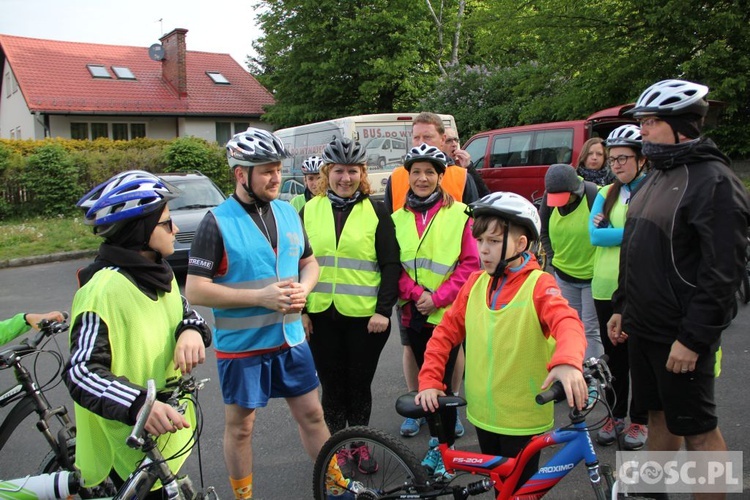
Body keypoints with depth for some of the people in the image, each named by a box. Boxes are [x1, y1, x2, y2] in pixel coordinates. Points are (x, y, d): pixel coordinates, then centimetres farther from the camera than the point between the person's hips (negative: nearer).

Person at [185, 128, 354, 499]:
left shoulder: (287, 212, 3)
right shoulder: (218, 223, -14)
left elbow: (309, 262, 14)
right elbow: (195, 290, -17)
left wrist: (303, 288, -8)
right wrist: (261, 296, -23)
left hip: (290, 339, 5)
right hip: (241, 345, -4)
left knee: (312, 414, 15)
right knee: (240, 426, 12)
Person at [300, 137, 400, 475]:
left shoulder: (376, 212, 0)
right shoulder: (310, 211, 6)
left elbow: (391, 265, -2)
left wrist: (384, 309, -10)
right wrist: (301, 309, 2)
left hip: (365, 316, -1)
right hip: (322, 315, 2)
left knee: (360, 384, 10)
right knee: (332, 384, 12)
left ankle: (360, 444, 30)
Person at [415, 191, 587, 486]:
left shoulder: (538, 284, -13)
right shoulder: (475, 283, 1)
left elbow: (566, 321, -30)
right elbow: (446, 332, 4)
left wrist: (567, 361, -51)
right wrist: (429, 381, -5)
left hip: (523, 418, -4)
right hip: (483, 412, 5)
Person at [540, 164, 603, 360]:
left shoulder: (594, 195, -20)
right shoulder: (549, 197, -3)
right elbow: (543, 231, 12)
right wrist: (553, 259, 6)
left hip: (592, 276, -5)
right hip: (564, 275, 5)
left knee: (591, 329, -3)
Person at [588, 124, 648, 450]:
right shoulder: (606, 194, 10)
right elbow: (594, 235, -3)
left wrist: (608, 230, -14)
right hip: (606, 286, 4)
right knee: (613, 355, 14)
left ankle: (639, 420, 24)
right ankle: (616, 416, 29)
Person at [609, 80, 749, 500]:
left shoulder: (713, 180, -15)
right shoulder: (658, 176, 13)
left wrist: (693, 338, -21)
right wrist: (622, 307, 17)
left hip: (682, 336, -8)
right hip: (644, 327, 8)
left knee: (697, 428, 4)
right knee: (659, 413, 20)